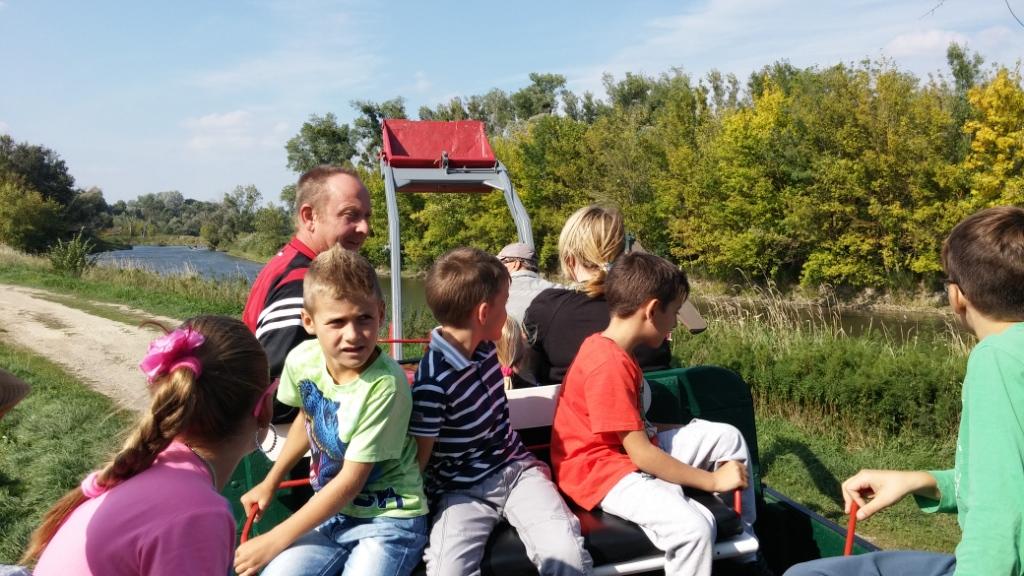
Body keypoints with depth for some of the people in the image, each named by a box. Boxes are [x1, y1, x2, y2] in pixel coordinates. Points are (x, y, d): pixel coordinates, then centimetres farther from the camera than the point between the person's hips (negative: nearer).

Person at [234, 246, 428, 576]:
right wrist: (270, 482, 22)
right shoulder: (302, 359, -9)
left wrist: (273, 542, -13)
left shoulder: (385, 385, -25)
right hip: (330, 509, 4)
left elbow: (350, 482, -19)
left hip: (389, 517, -4)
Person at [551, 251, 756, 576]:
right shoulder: (609, 364, -24)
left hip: (629, 453, 10)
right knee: (694, 526, -30)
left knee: (726, 437, 7)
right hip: (602, 471, -10)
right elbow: (642, 454, -23)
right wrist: (713, 481, -16)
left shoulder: (611, 350, 9)